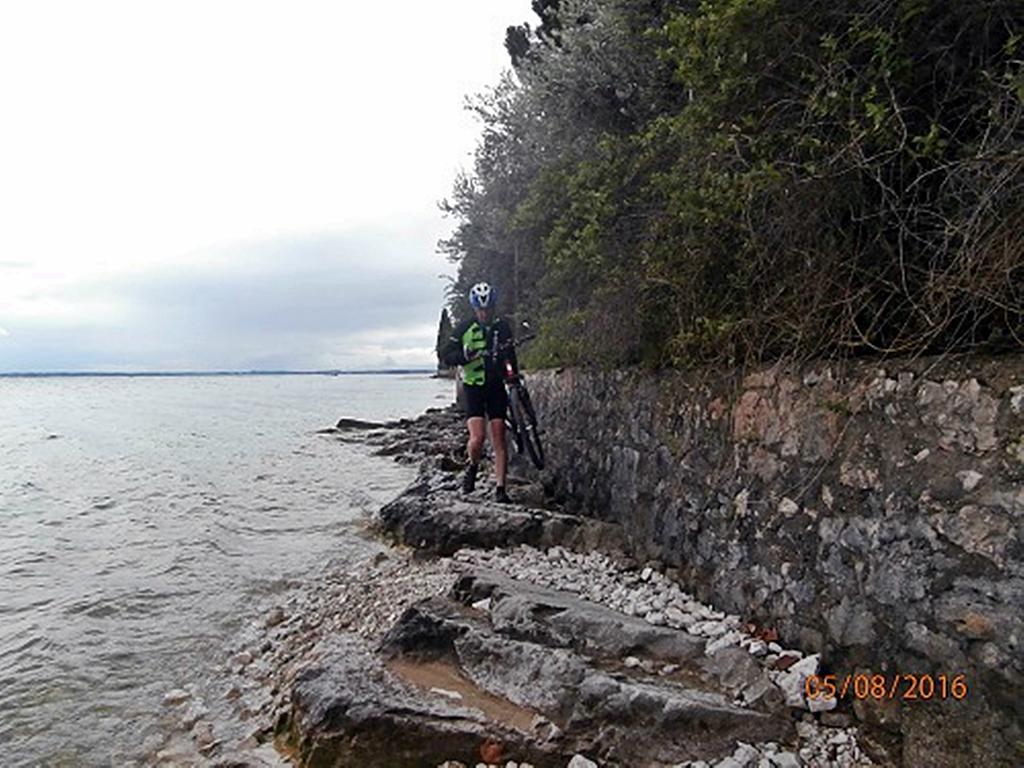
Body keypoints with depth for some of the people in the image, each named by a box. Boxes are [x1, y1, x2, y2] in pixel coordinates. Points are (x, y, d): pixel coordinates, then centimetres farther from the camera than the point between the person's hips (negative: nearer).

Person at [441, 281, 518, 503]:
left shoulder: (502, 327, 4)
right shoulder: (464, 328, -5)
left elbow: (511, 356, 16)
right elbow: (446, 356, -6)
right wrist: (466, 355, -24)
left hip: (496, 387, 2)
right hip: (473, 388, -2)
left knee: (499, 440, -2)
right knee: (477, 438, -16)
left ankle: (500, 489, 4)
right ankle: (473, 467, 17)